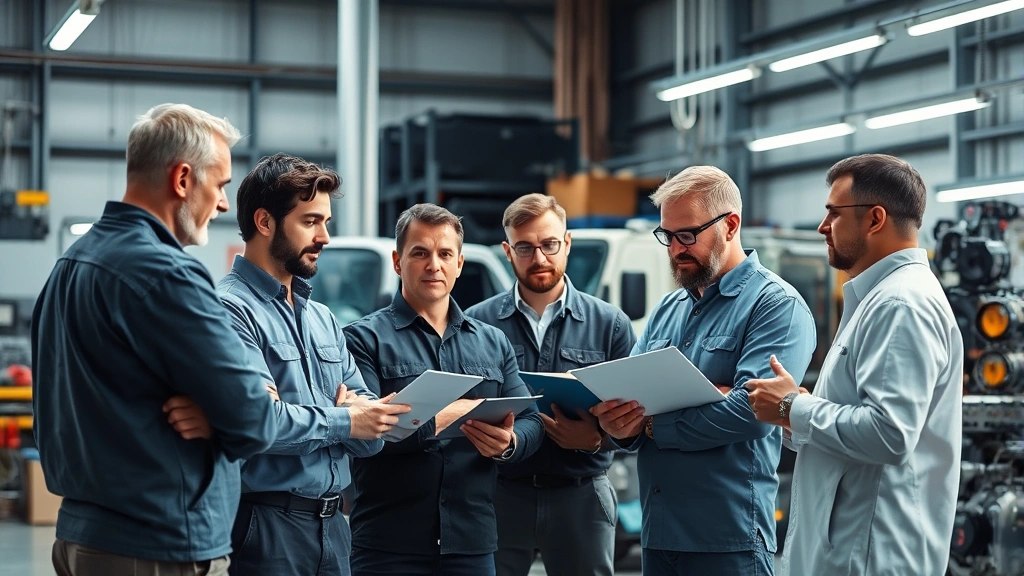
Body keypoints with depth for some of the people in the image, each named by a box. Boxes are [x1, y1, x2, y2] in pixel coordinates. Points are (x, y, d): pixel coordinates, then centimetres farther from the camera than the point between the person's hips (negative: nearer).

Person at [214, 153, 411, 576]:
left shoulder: (323, 319, 16)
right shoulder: (231, 308, -11)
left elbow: (368, 433, 14)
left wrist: (369, 417, -9)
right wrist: (342, 422, -10)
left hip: (331, 522, 8)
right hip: (267, 522, -7)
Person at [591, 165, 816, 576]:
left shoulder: (777, 305, -7)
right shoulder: (667, 309, 16)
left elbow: (751, 407, -21)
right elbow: (628, 393, 12)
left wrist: (652, 426, -13)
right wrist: (618, 425, -13)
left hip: (728, 535, -6)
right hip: (658, 529, 7)